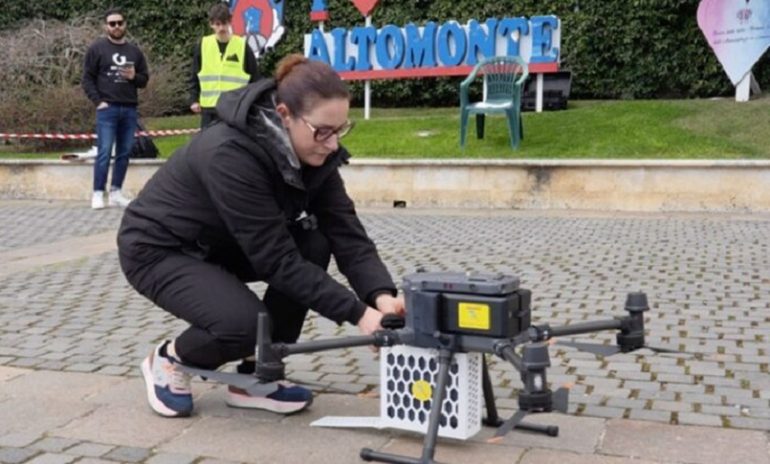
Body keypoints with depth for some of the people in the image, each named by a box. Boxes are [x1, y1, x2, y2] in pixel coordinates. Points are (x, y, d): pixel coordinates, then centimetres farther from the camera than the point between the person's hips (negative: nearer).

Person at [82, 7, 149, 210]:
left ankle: (116, 192, 11)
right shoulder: (97, 48, 3)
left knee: (124, 153, 4)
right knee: (104, 153, -7)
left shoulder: (135, 51, 14)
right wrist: (98, 102, -9)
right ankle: (98, 193, -2)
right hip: (107, 109, -4)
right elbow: (87, 78, 1)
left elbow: (144, 79, 17)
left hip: (129, 109, 4)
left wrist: (134, 77, -6)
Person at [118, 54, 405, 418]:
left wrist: (381, 294, -31)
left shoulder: (311, 150, -13)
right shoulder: (230, 154, -35)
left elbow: (345, 231, -15)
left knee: (314, 246, -15)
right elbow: (277, 259, -34)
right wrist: (357, 313, -35)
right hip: (157, 249, -7)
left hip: (217, 245, 8)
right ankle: (170, 360, 4)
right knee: (246, 324, -30)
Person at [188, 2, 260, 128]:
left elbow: (254, 78, 5)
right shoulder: (202, 46, 5)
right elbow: (194, 77, 12)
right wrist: (194, 100, 1)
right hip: (209, 108, 2)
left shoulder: (242, 46, 0)